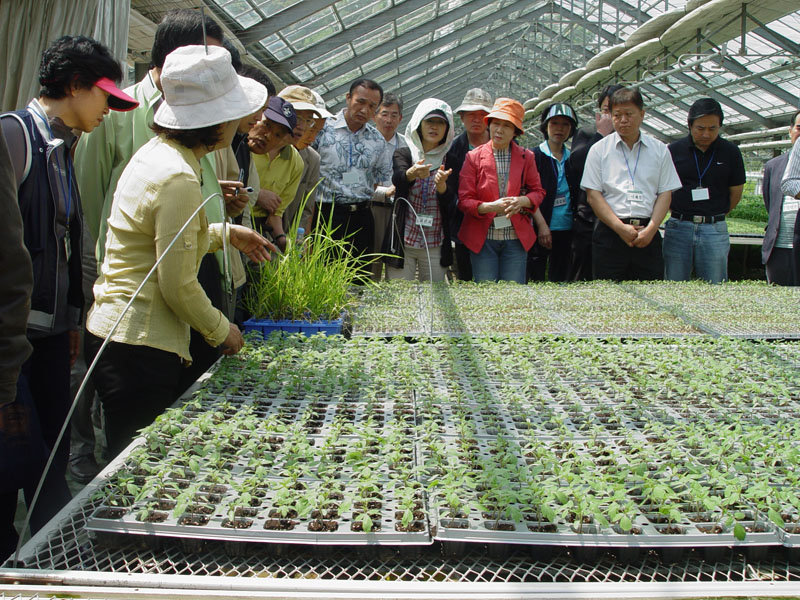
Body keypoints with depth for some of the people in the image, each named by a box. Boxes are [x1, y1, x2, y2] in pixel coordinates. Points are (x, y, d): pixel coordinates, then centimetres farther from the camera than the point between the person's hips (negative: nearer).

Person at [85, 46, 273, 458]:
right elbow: (179, 288, -18)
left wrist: (227, 233, 26)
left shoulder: (156, 152, 9)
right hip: (140, 347, -10)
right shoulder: (178, 179, -21)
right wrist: (222, 331, -2)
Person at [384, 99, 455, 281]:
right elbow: (398, 179, -19)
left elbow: (449, 202, -7)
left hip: (435, 245, 1)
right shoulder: (403, 154, 4)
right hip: (402, 241, -1)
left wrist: (441, 184, -30)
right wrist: (412, 173, -42)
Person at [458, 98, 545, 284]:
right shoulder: (474, 157, 1)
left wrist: (522, 201, -13)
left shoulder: (526, 157, 7)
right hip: (483, 238, -1)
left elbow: (538, 192, 11)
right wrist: (490, 207, -21)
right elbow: (464, 200, -2)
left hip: (516, 238, 1)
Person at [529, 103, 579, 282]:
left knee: (560, 279, 9)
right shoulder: (535, 156, 1)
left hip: (566, 229, 4)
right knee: (536, 279, -3)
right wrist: (542, 225, -15)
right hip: (540, 228, -4)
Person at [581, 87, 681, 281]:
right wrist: (620, 228, -10)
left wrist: (651, 228, -8)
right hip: (610, 231, -1)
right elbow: (593, 195, -1)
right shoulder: (599, 150, 6)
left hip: (648, 234, 2)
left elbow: (665, 193, 7)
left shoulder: (659, 150, 11)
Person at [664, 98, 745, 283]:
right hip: (678, 228, 0)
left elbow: (736, 193, 11)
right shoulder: (674, 150, 2)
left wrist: (714, 216, 12)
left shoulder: (730, 152, 4)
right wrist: (678, 213, 7)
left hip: (715, 230, 0)